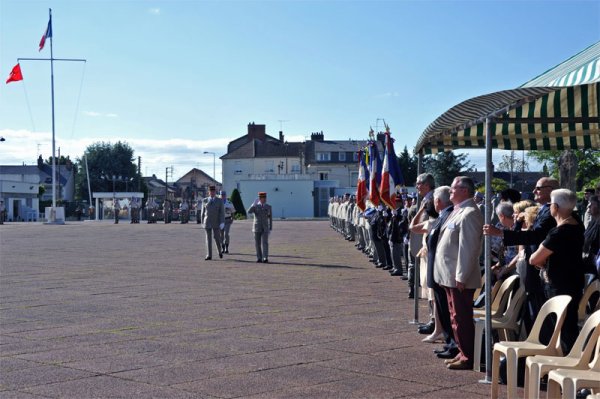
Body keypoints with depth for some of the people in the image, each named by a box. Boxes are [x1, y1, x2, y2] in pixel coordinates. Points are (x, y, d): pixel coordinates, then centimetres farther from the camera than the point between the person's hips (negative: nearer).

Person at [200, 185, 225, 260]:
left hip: (216, 222, -1)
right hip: (207, 222, 1)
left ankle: (220, 251, 23)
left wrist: (222, 223, -15)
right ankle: (209, 255, 0)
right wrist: (202, 222, 9)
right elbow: (203, 212, 9)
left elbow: (222, 212, -6)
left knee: (217, 237, -4)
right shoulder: (204, 200, 4)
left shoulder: (220, 201, -1)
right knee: (208, 238, -1)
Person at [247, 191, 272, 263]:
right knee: (257, 244, 2)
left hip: (265, 228, 0)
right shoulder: (255, 206, 0)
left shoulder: (268, 207, 3)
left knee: (265, 243, -12)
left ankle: (265, 258, -17)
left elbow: (270, 218, 8)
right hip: (257, 228, 1)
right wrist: (254, 204, -21)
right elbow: (249, 212, -20)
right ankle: (259, 258, 11)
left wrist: (270, 229, 5)